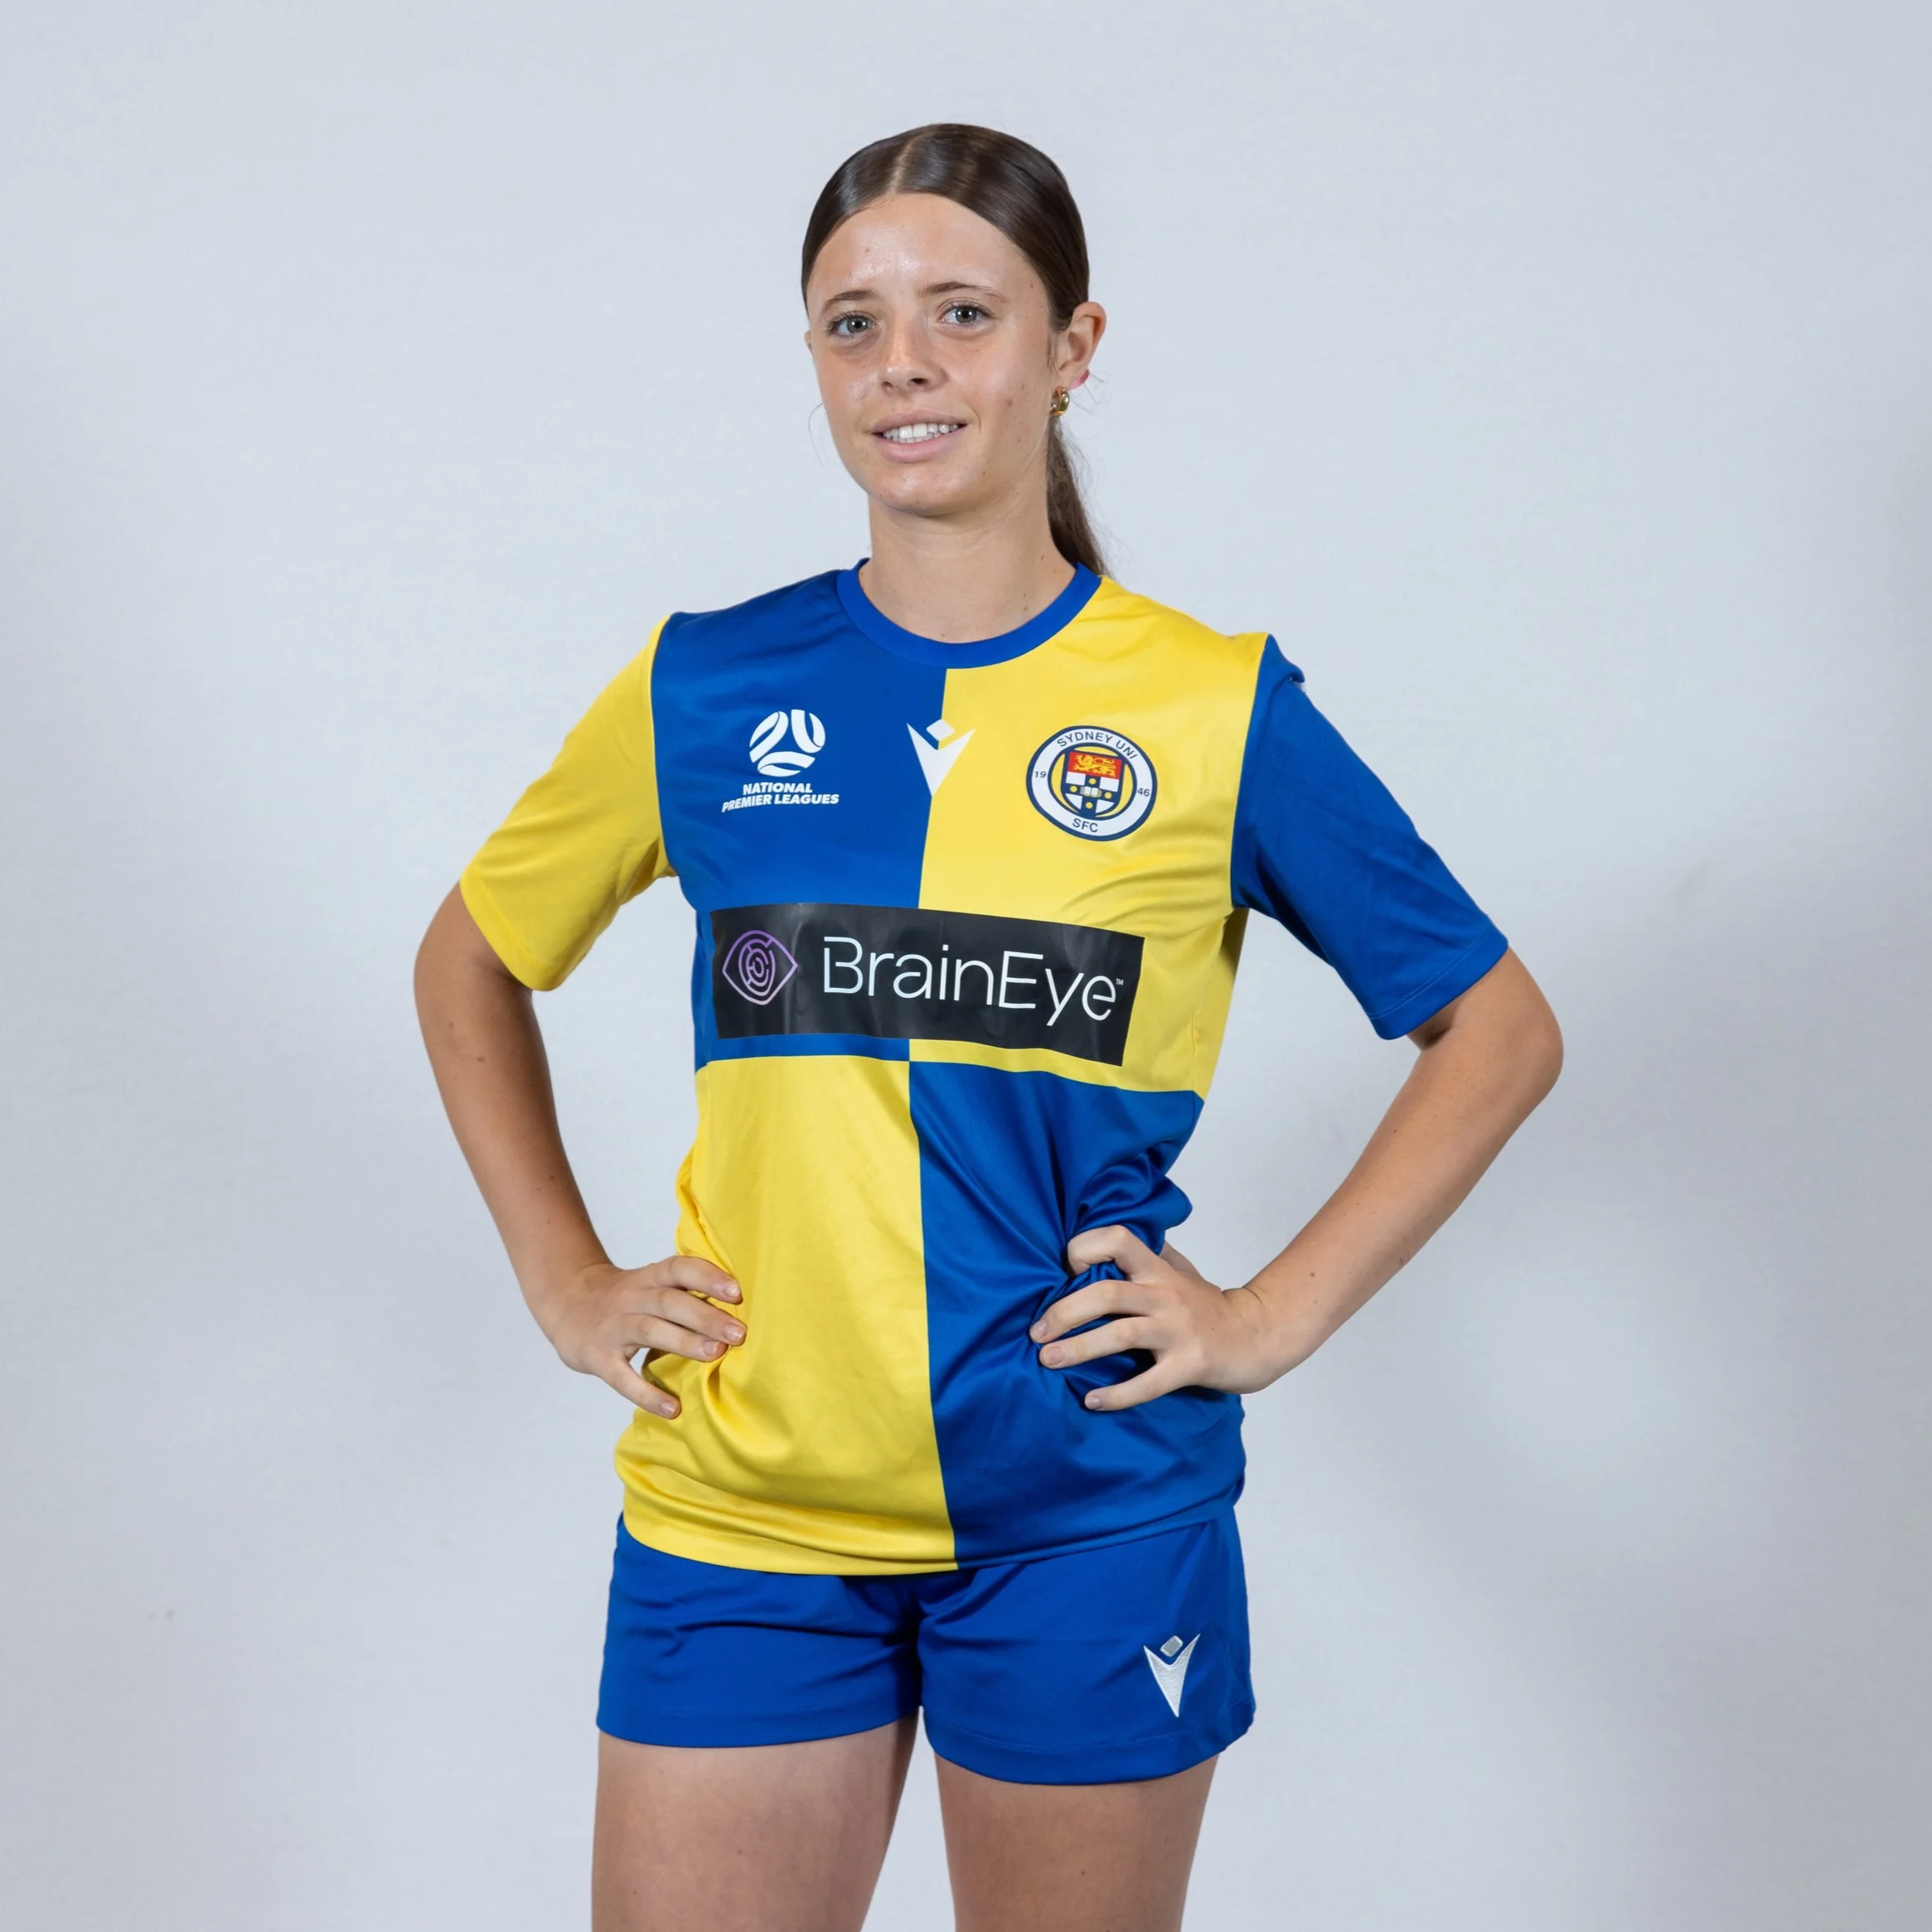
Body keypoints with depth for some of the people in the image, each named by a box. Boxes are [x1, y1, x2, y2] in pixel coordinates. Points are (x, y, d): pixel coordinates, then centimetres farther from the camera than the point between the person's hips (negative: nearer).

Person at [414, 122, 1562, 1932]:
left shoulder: (1218, 710, -2)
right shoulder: (706, 689, 2)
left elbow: (1497, 1029, 6)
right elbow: (471, 962, 17)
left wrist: (1277, 1313, -2)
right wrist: (565, 1282, 7)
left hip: (1088, 1510, -1)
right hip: (742, 1508, 1)